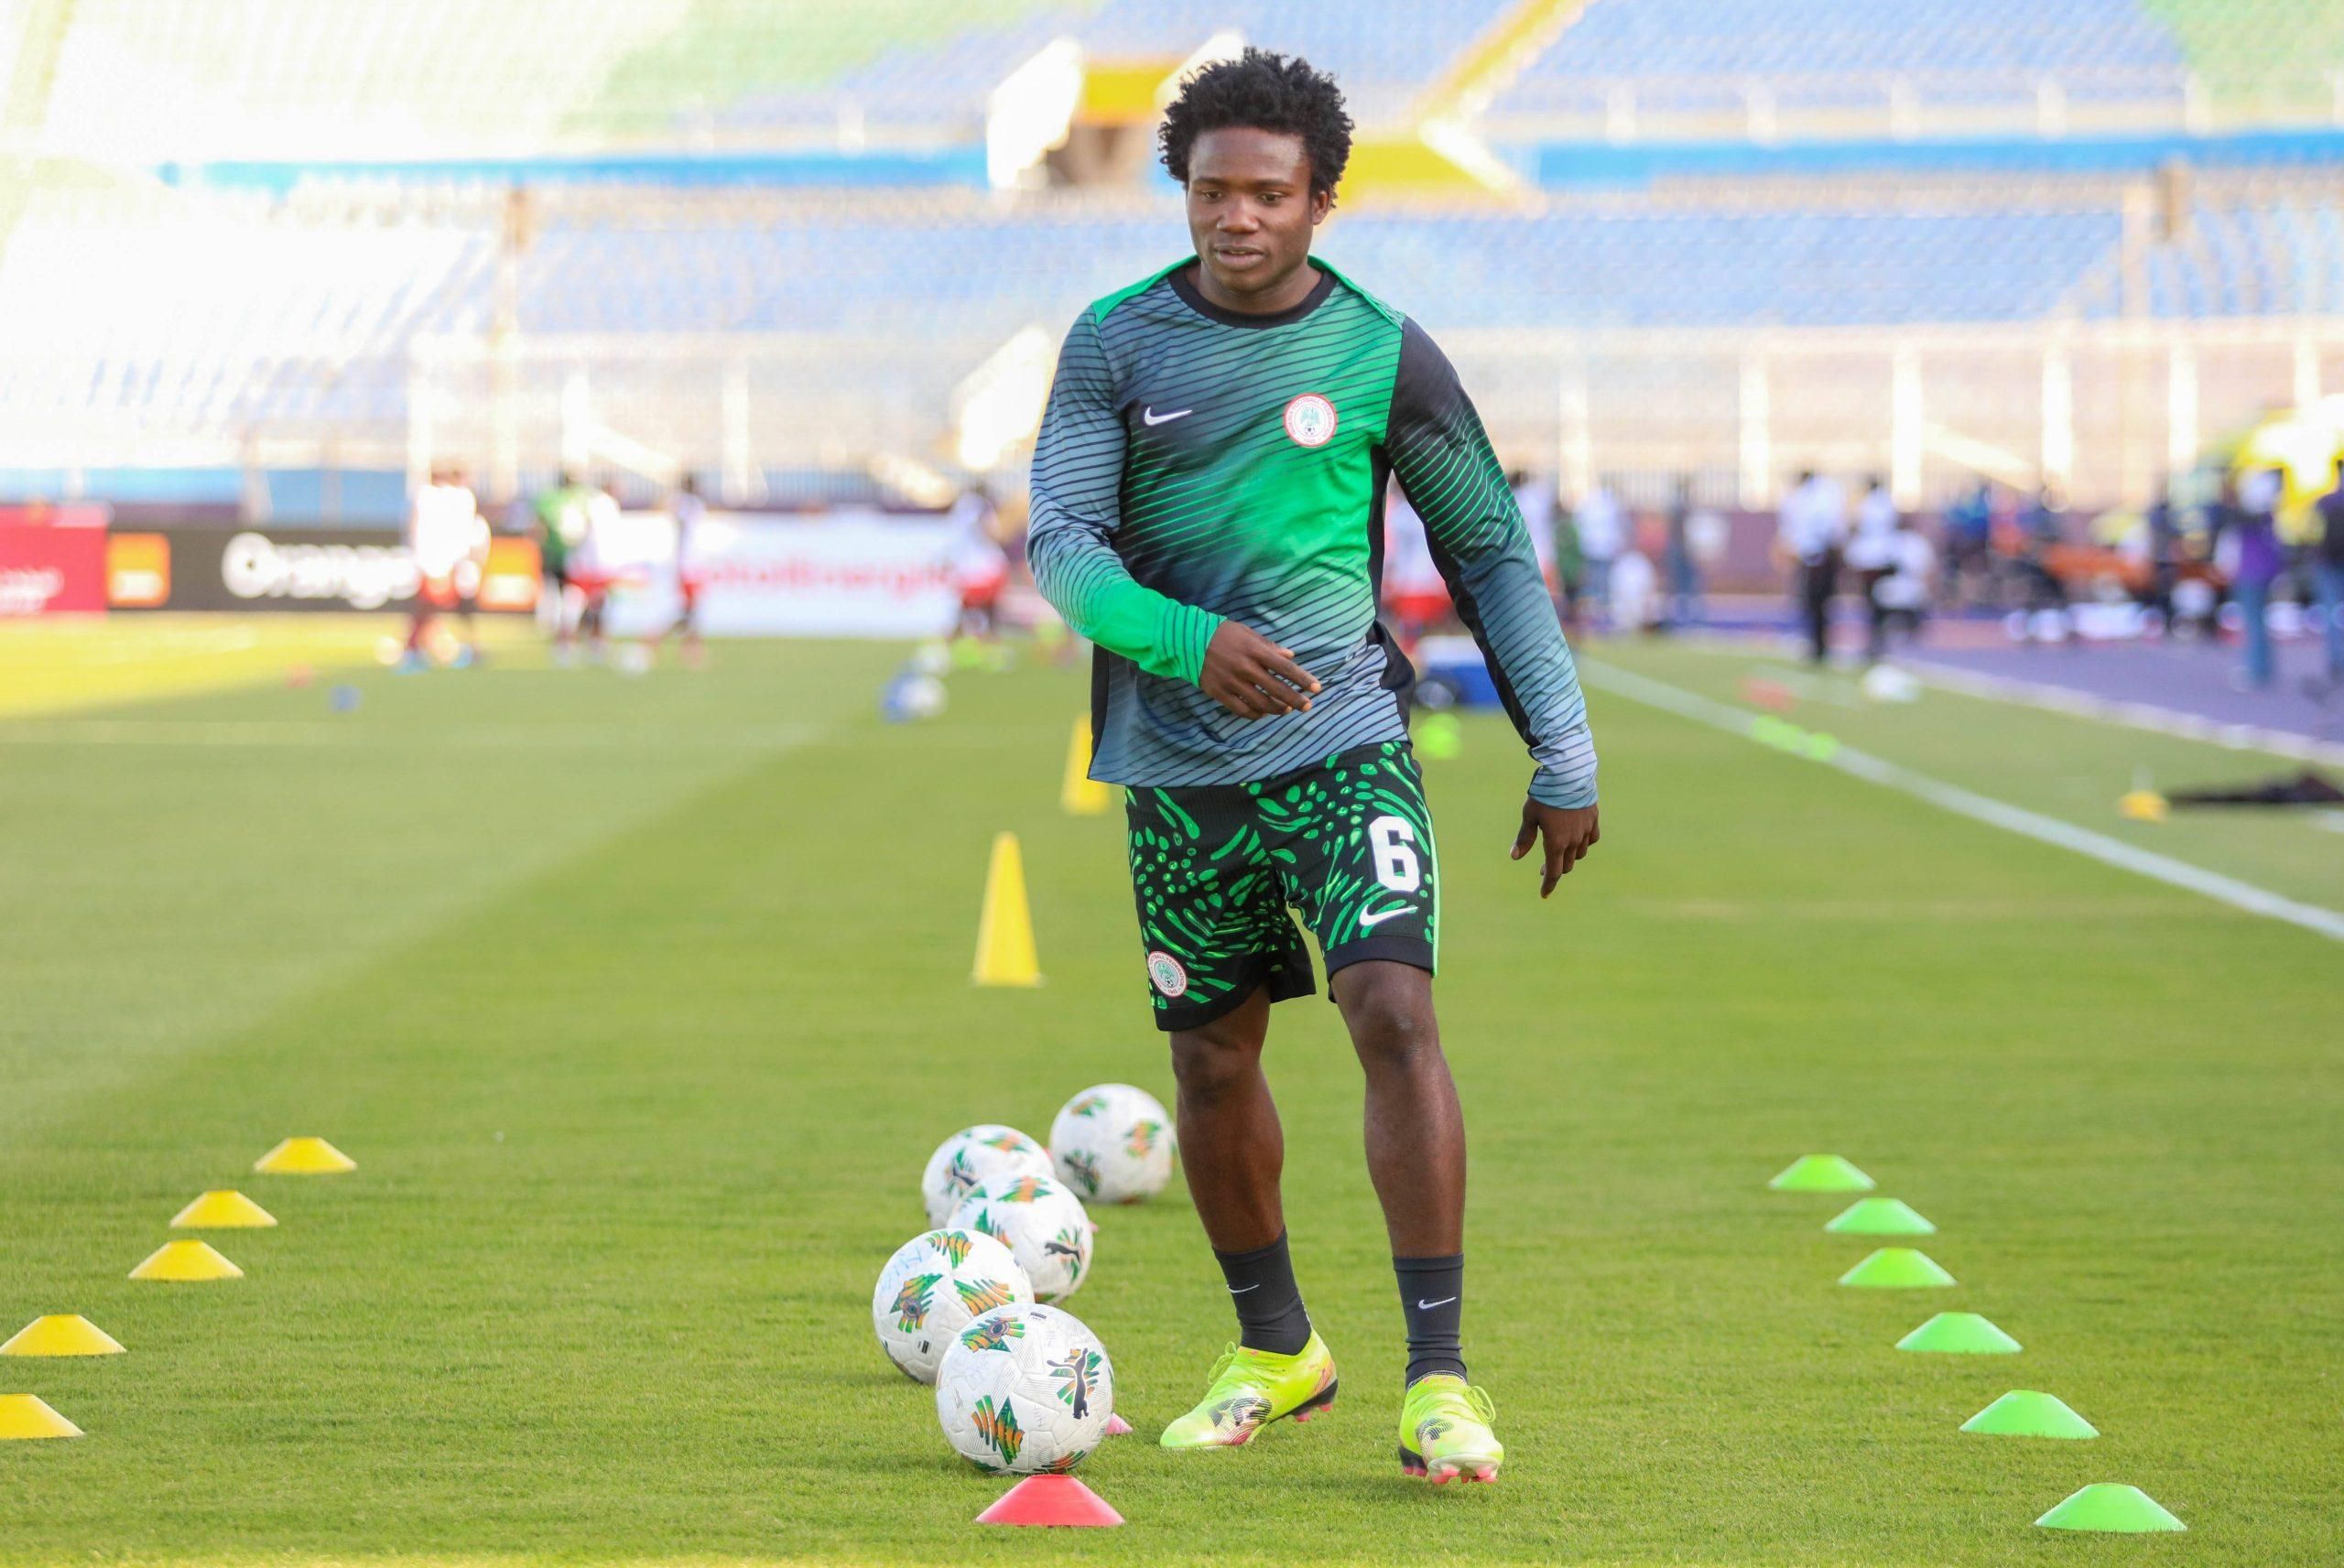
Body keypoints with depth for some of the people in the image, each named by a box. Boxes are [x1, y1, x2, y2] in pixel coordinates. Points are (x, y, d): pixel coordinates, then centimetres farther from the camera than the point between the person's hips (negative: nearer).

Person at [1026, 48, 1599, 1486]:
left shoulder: (1384, 355, -1)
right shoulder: (1117, 343, 0)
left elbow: (1490, 552, 8)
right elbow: (1061, 543, -5)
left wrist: (1564, 761, 5)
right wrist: (1190, 641, -24)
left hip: (1344, 743, -2)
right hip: (1176, 763, 2)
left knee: (1396, 1014, -19)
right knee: (1213, 1061, 9)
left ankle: (1439, 1378, -18)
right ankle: (1277, 1351, 30)